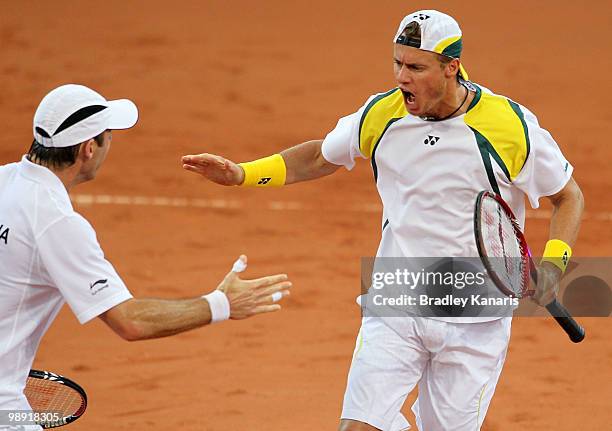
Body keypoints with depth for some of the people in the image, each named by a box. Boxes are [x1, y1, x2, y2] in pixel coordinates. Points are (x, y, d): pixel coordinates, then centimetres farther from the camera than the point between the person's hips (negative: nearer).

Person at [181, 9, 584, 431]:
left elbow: (569, 196, 2)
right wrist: (243, 173, 6)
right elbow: (319, 157, 17)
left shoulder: (511, 124, -12)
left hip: (474, 320, -2)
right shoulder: (380, 115, -2)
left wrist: (554, 262, -14)